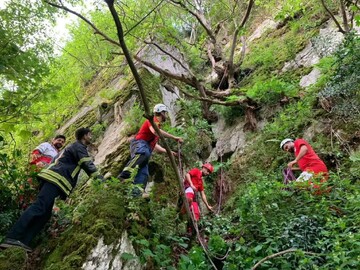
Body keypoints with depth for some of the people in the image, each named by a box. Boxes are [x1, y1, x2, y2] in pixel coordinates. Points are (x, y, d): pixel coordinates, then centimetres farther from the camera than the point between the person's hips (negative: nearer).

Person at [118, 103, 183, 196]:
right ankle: (125, 174, -60)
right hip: (139, 144, -10)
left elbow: (154, 145, 40)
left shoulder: (158, 126, 36)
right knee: (144, 153, -42)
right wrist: (174, 137, -16)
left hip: (145, 150, 10)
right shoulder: (153, 120, 7)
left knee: (144, 173, -11)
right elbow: (155, 131, -18)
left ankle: (136, 194, -28)